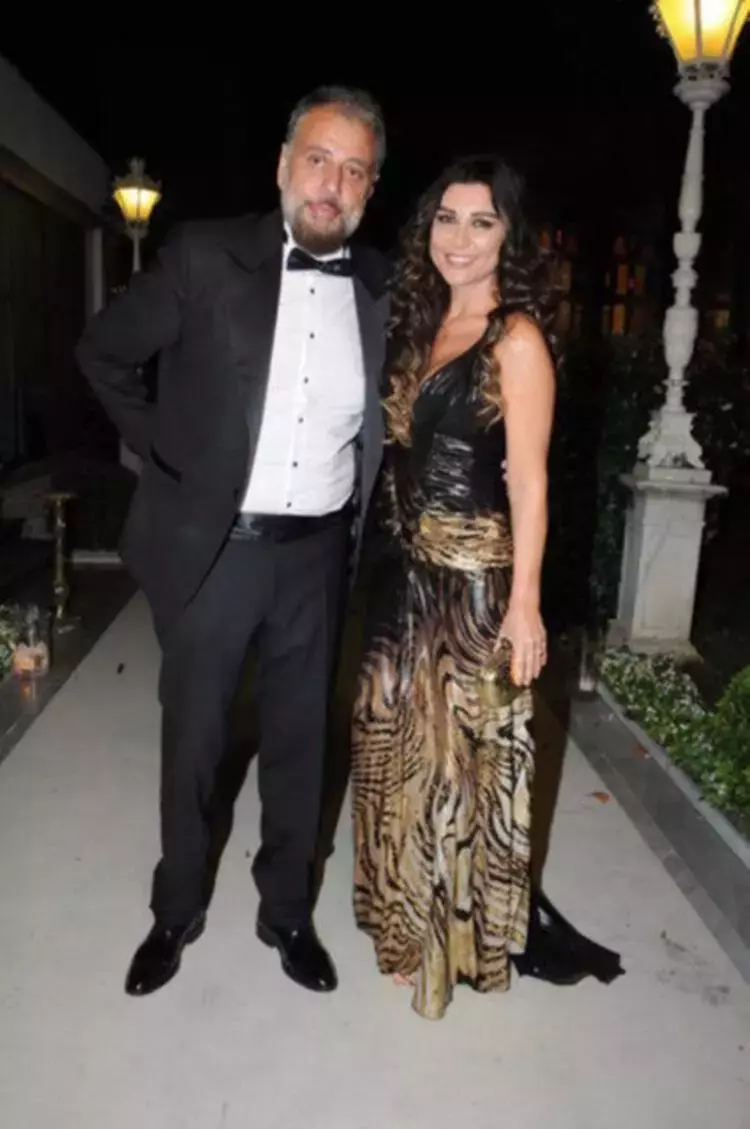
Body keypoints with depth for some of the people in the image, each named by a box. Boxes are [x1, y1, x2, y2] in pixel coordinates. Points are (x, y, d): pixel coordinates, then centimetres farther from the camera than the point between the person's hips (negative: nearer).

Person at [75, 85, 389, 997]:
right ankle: (176, 910, 35)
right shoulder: (206, 256, -6)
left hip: (317, 552, 3)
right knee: (192, 739, 12)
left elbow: (388, 409, 15)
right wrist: (165, 458, -3)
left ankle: (287, 912, 34)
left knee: (299, 739, 14)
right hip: (211, 545, -2)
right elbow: (102, 352, 2)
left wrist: (365, 515, 4)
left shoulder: (380, 287, 3)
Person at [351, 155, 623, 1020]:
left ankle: (495, 923, 26)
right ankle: (417, 904, 38)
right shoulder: (423, 327, 13)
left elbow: (528, 480, -13)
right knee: (398, 735, 16)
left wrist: (524, 602, -17)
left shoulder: (517, 338, -9)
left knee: (468, 747, 3)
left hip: (475, 579, -7)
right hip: (411, 571, 8)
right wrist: (404, 555, 10)